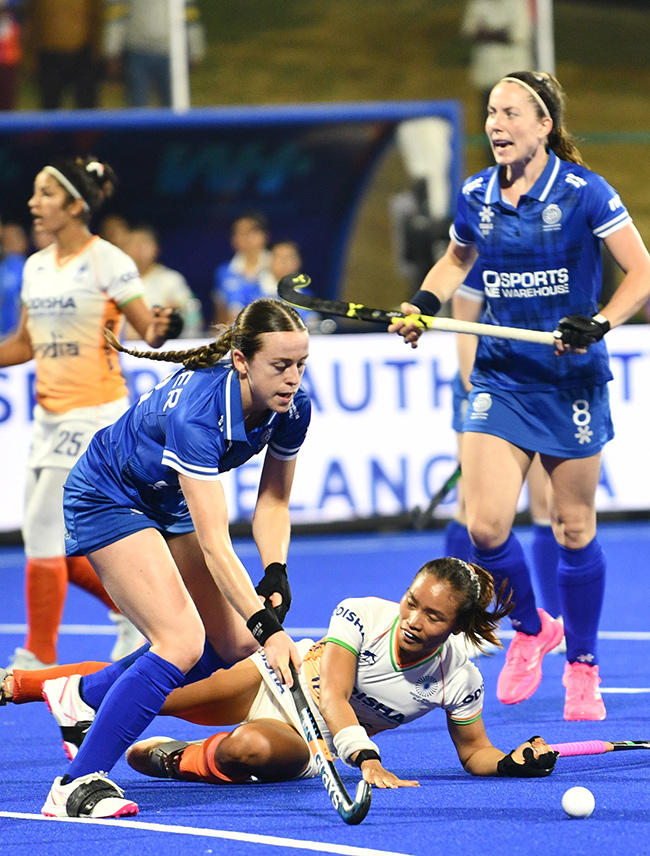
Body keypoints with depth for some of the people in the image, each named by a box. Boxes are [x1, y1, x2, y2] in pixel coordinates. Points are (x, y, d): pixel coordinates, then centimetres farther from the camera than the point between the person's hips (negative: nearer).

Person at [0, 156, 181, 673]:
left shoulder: (108, 261, -11)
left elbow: (148, 330, -11)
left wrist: (157, 333, -33)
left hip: (94, 411, -8)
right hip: (51, 415, 8)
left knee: (43, 532, -10)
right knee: (48, 540, 8)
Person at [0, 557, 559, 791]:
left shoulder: (459, 681, -17)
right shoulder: (361, 615, -22)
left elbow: (475, 752, -4)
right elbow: (331, 695, -29)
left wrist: (514, 764, -27)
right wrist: (368, 760, -43)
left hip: (308, 744, 0)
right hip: (280, 677, 0)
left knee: (252, 749, -38)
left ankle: (172, 760, -5)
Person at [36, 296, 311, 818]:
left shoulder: (293, 409, -17)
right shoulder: (195, 411, -39)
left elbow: (272, 503, -3)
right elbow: (214, 544, -41)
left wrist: (276, 576, -20)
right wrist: (268, 627, -45)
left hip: (171, 504, 8)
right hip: (108, 498, -8)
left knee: (235, 646, 4)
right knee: (182, 641, -24)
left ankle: (83, 695, 23)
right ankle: (78, 785, -21)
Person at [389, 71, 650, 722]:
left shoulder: (583, 192, -12)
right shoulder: (476, 196, 1)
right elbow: (457, 258, 22)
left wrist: (598, 324, -25)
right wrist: (421, 306, 4)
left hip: (571, 381, -3)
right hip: (499, 379, 3)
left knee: (573, 529, 4)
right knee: (486, 526, -10)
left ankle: (582, 668, 22)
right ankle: (529, 629, 19)